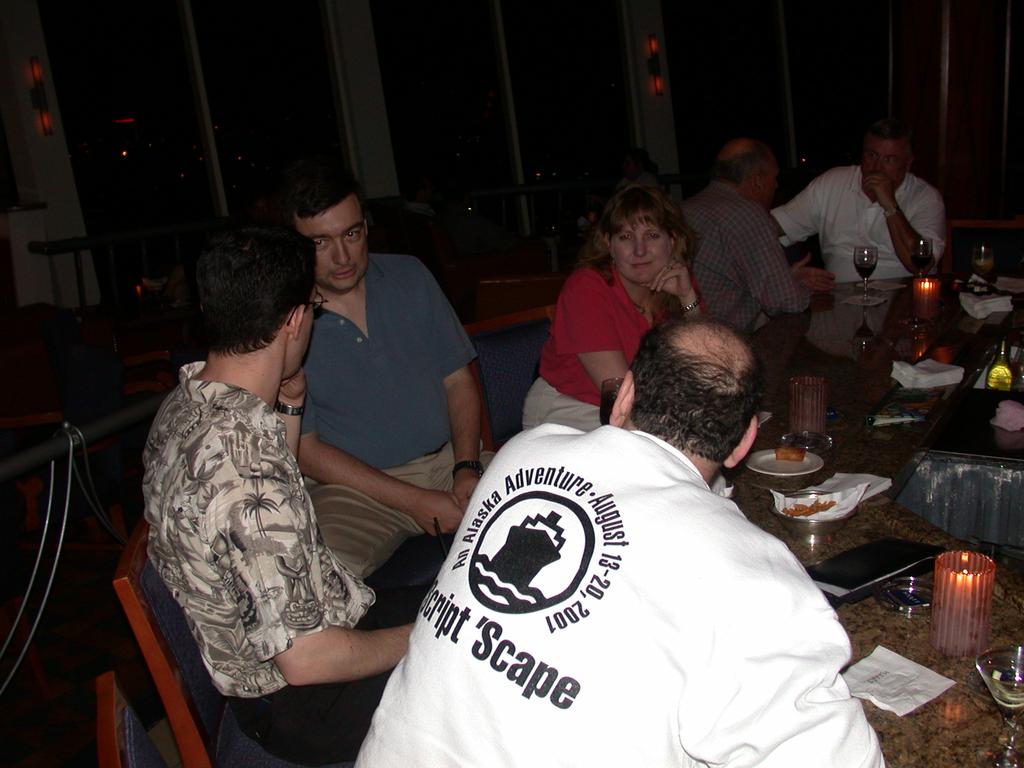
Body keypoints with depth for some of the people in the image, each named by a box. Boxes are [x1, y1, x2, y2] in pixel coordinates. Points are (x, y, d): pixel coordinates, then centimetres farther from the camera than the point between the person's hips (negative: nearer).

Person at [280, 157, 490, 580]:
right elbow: (305, 450, -7)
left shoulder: (409, 276, 6)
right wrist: (414, 501, -14)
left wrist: (467, 468, -8)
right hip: (353, 488, -4)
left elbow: (458, 380, 10)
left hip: (447, 462, 4)